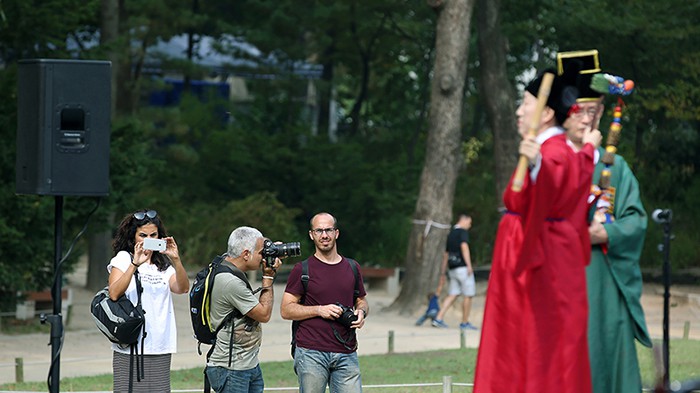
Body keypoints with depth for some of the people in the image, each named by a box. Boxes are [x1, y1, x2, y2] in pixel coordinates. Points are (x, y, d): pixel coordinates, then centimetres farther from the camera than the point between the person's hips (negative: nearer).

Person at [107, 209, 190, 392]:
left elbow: (182, 288, -2)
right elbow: (114, 294, -14)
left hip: (160, 349, 4)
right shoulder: (123, 258, 4)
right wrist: (135, 264, -23)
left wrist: (175, 259, -17)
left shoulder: (163, 264, 17)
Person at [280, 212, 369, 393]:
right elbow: (286, 310, -1)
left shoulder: (351, 268, 14)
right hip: (311, 354, -3)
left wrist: (361, 312, 0)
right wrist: (319, 310, -13)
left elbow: (362, 301, 24)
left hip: (346, 354, 3)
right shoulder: (302, 269, 2)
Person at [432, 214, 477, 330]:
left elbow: (445, 255, 23)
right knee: (468, 295, 1)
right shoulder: (463, 232, -4)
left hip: (452, 269, 8)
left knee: (452, 295, 5)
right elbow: (464, 247, -21)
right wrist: (469, 265, -27)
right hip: (463, 267, -8)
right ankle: (465, 323, 5)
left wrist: (442, 273, 26)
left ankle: (438, 319, -8)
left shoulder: (450, 234, 20)